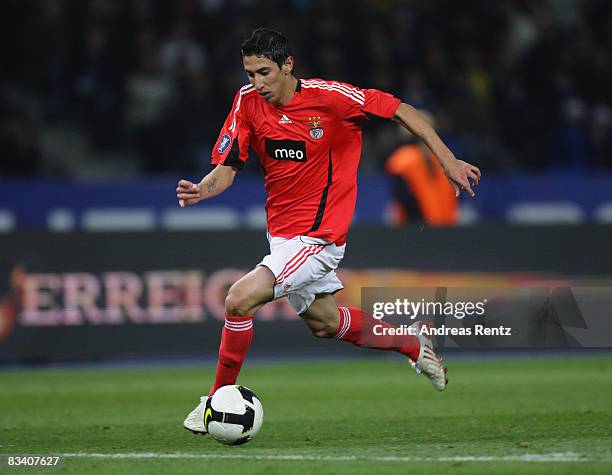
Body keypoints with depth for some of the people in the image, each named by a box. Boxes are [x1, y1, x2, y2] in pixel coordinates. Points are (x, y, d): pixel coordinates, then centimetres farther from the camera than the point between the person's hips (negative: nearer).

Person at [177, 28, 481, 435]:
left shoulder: (330, 97, -19)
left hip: (317, 234, -7)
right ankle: (413, 346, 45)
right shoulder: (248, 102, -5)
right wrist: (201, 190, -26)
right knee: (324, 322, 24)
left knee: (239, 299, -21)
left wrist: (447, 160, -11)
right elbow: (227, 168, -3)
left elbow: (400, 110, -9)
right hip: (282, 231, 7)